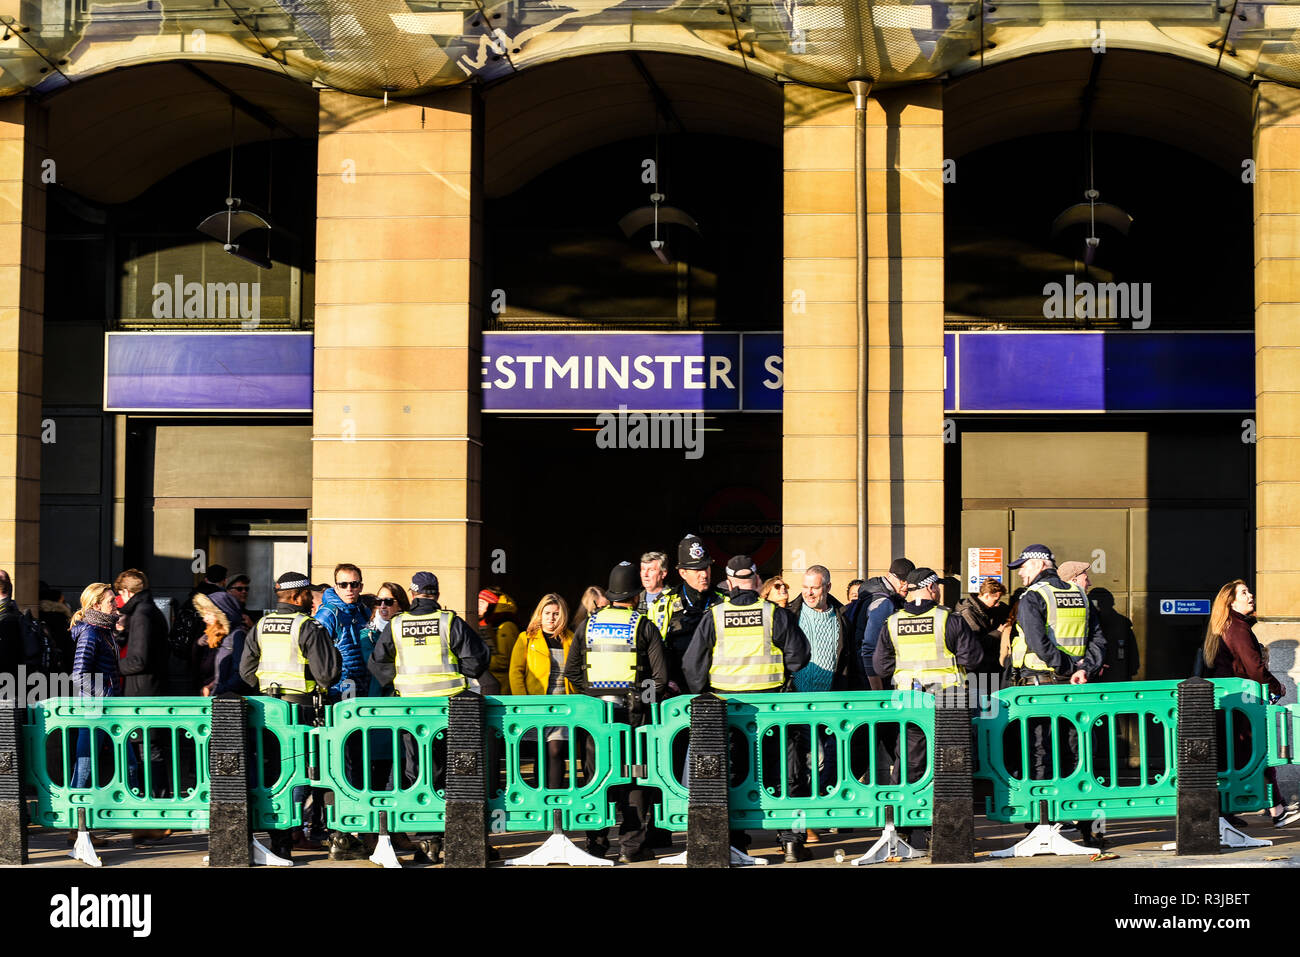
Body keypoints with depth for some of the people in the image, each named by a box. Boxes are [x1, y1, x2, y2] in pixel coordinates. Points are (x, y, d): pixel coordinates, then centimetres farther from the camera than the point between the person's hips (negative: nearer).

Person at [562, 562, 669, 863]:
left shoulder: (588, 624, 5)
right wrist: (648, 701, 5)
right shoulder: (644, 626, -4)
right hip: (633, 710, -3)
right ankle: (631, 846, 3)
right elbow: (661, 674, -8)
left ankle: (596, 843, 13)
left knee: (596, 774, 10)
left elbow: (571, 670, 7)